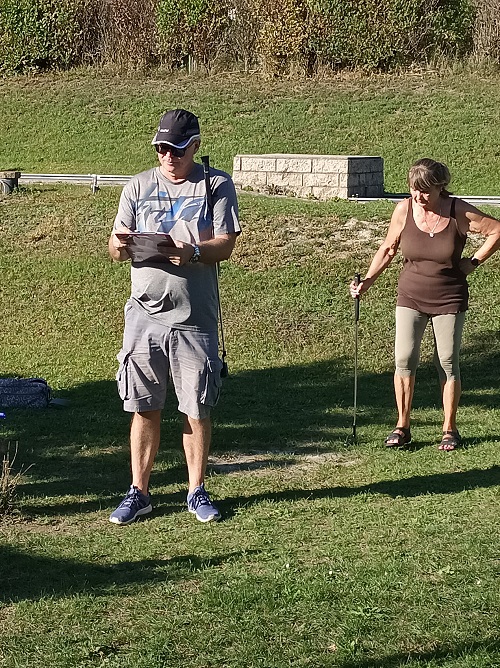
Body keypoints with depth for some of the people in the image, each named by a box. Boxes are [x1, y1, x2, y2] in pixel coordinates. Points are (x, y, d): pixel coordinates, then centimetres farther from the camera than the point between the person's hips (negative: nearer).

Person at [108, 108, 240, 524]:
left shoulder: (217, 185, 2)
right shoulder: (139, 186, 10)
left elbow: (226, 244, -6)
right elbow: (116, 248, 9)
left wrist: (193, 253, -26)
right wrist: (119, 246, -16)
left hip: (195, 318, -2)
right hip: (144, 314, 2)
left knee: (197, 409, 6)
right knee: (144, 409, 5)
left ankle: (197, 491, 20)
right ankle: (139, 493, 16)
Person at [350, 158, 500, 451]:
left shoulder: (459, 212, -13)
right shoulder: (404, 210, -8)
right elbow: (388, 248, 5)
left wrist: (473, 262, -6)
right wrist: (368, 280, -4)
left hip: (449, 300, -2)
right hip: (411, 297, 2)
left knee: (448, 363, 3)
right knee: (404, 360, -5)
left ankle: (450, 429, 16)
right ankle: (402, 426, 8)